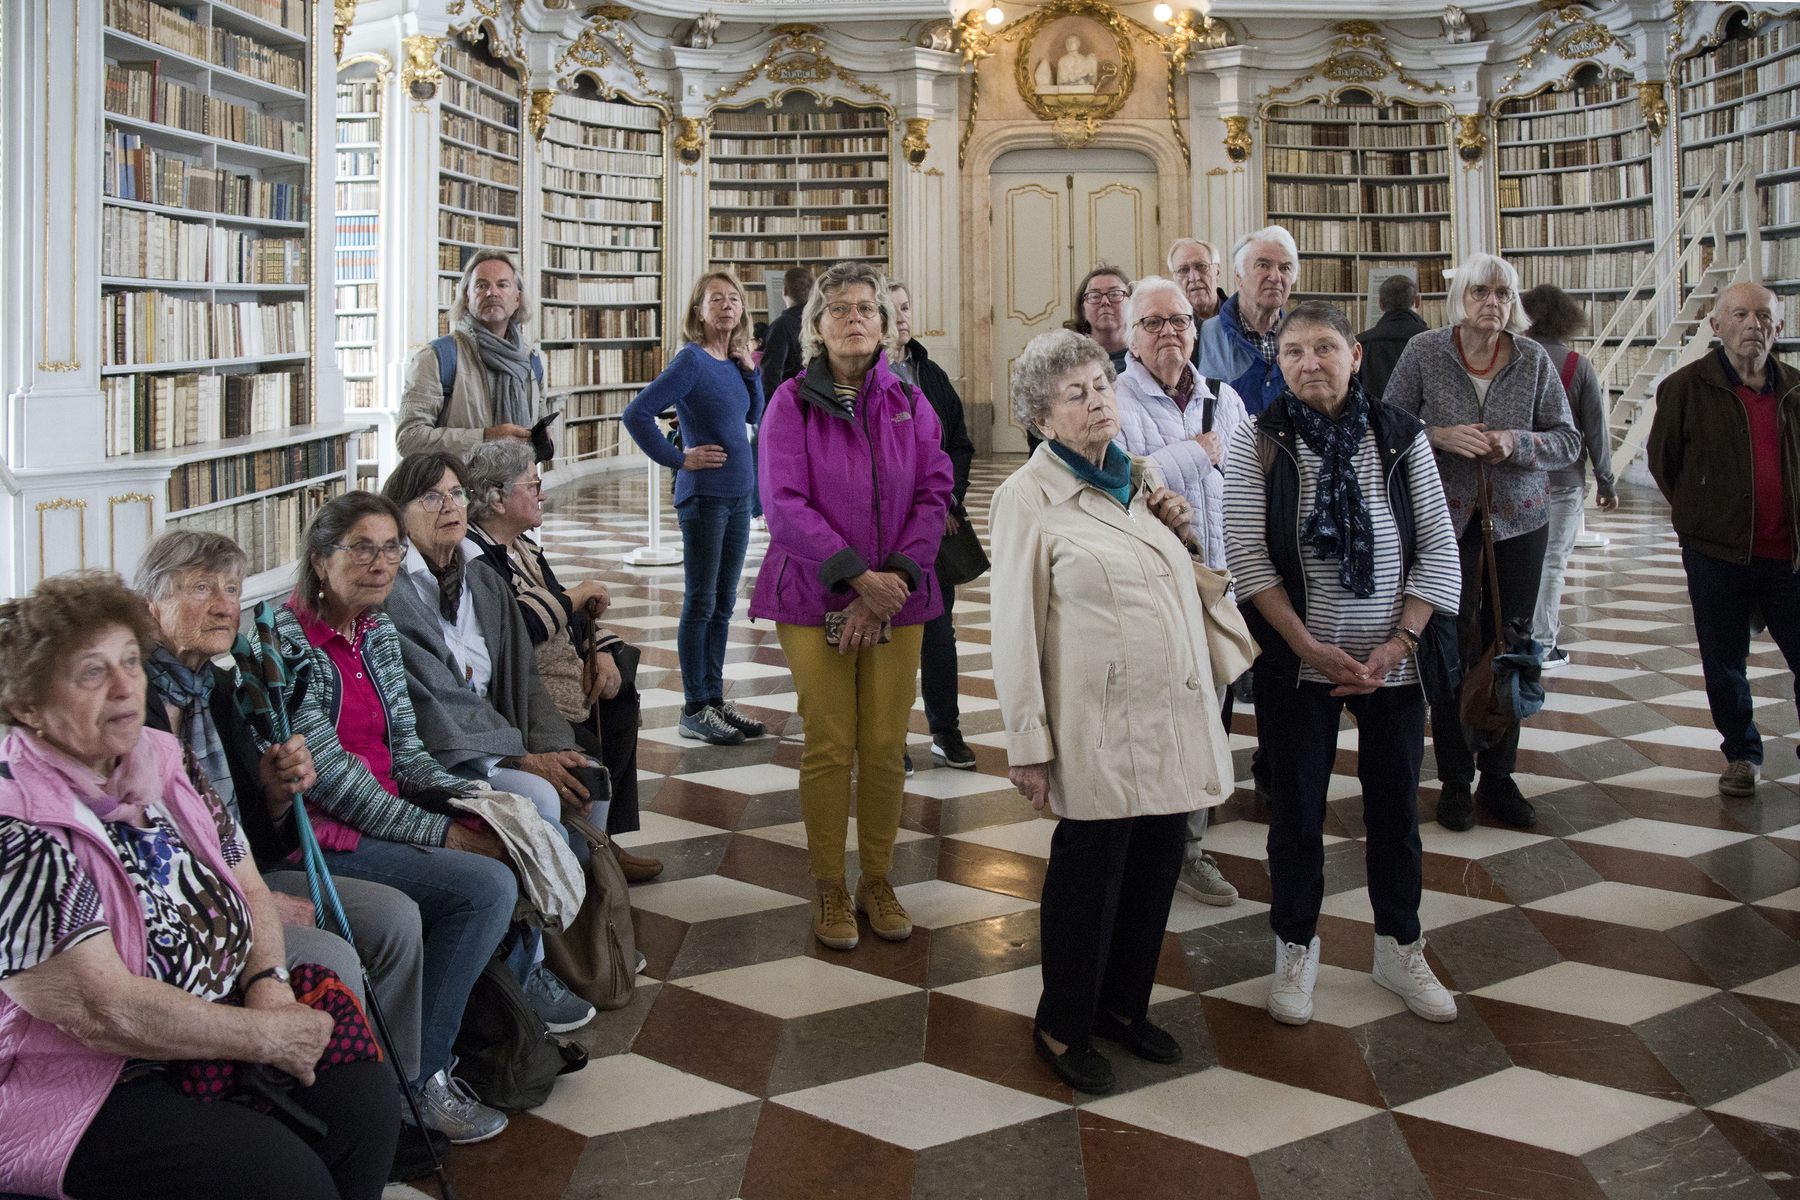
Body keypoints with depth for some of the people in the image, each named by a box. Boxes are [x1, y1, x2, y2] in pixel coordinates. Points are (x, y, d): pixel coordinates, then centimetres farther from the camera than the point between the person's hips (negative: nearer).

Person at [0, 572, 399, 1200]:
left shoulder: (163, 763, 4)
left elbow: (249, 889, 12)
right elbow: (104, 1011, -25)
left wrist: (268, 979, -9)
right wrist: (267, 1035, -18)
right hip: (77, 1090, -8)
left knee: (363, 1094, -9)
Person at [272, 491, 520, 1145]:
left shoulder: (377, 630, 10)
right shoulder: (285, 638, -15)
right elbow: (330, 776, -19)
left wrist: (473, 799, -6)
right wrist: (440, 834, -19)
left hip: (385, 810, 8)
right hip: (320, 840, -8)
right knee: (486, 886, -22)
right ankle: (419, 1079, -12)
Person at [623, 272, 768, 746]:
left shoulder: (732, 363, 8)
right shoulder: (691, 361, -13)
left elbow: (755, 416, 20)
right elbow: (636, 414, -18)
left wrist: (749, 370, 5)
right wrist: (678, 459, -13)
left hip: (738, 495, 7)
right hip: (703, 495, -7)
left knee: (723, 602, 12)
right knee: (701, 602, -1)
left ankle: (715, 699, 21)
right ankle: (694, 710, 7)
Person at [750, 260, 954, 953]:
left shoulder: (909, 403, 6)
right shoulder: (792, 402, -3)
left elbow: (934, 495, 1)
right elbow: (784, 504, -11)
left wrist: (896, 577, -12)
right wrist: (857, 575, -18)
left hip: (896, 597, 3)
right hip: (816, 598, -2)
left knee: (886, 746, 5)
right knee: (829, 746, 0)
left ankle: (877, 880, 21)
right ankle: (828, 887, 15)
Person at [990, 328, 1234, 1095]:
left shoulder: (1143, 477, 12)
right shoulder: (1028, 496, -8)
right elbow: (1017, 627, -9)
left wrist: (1184, 530, 2)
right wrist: (1028, 744, -12)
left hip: (1174, 718, 6)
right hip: (1098, 732, -6)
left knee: (1156, 867, 14)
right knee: (1089, 875, 5)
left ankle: (1125, 1004, 33)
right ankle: (1063, 1026, 24)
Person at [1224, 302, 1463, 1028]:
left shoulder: (1400, 437, -1)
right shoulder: (1256, 442, -5)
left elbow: (1438, 549, -1)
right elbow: (1247, 555, -10)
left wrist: (1399, 642, -11)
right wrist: (1312, 647, -15)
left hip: (1393, 661, 2)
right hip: (1298, 664, -1)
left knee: (1396, 806, 11)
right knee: (1297, 810, 9)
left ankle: (1399, 948, 30)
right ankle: (1296, 948, 27)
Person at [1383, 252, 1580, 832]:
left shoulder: (1533, 359, 1)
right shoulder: (1423, 352, -3)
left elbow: (1568, 439, 3)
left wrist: (1515, 443, -16)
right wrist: (1441, 437, -17)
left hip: (1518, 518, 2)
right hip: (1446, 517, -2)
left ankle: (1498, 777, 18)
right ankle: (1454, 781, 11)